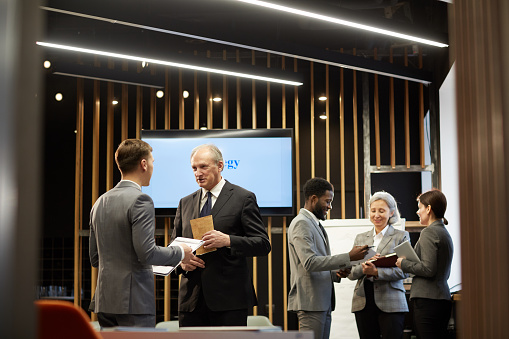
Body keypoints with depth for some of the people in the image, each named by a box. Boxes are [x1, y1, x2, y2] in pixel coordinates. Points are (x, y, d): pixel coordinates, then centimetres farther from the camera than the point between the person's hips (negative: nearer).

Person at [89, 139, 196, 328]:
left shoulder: (100, 202, 12)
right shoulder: (140, 200, -12)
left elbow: (95, 259, 16)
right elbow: (147, 252, -18)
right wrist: (180, 253, -3)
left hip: (105, 299, 8)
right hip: (134, 301, -8)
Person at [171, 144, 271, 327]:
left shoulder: (243, 198, 1)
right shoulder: (185, 203, 17)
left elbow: (263, 244, -4)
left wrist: (228, 240, -20)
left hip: (228, 297, -4)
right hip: (192, 298, 5)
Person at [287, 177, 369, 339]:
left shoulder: (316, 224, 22)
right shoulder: (301, 224, -10)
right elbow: (310, 262, -21)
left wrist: (335, 274, 7)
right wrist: (348, 257, -21)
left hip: (323, 303, 10)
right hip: (310, 302, -10)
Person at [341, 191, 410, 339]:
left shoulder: (401, 236, 5)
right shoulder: (360, 238, 16)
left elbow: (403, 271, -5)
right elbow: (351, 273, 9)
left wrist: (376, 272, -19)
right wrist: (363, 268, -13)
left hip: (391, 303, -3)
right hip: (363, 303, 4)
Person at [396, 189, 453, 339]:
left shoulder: (429, 232, -10)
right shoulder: (445, 233, 19)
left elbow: (428, 269, -18)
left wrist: (404, 264, -4)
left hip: (427, 300, -10)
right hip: (443, 298, 10)